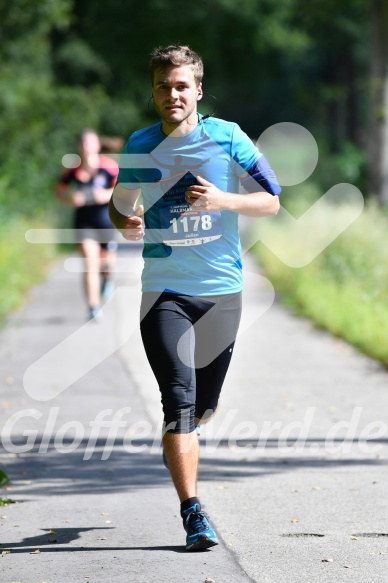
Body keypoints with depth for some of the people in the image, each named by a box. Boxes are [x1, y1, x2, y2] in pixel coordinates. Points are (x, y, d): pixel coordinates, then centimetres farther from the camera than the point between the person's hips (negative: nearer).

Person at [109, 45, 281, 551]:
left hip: (222, 290, 1)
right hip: (164, 290, -1)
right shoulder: (139, 147, 2)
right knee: (179, 400, -15)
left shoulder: (227, 138, -2)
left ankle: (177, 438, 48)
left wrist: (222, 200, -18)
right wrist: (125, 224, -6)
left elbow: (271, 202, 0)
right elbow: (120, 203, 18)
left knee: (202, 408, 11)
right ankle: (192, 513, -16)